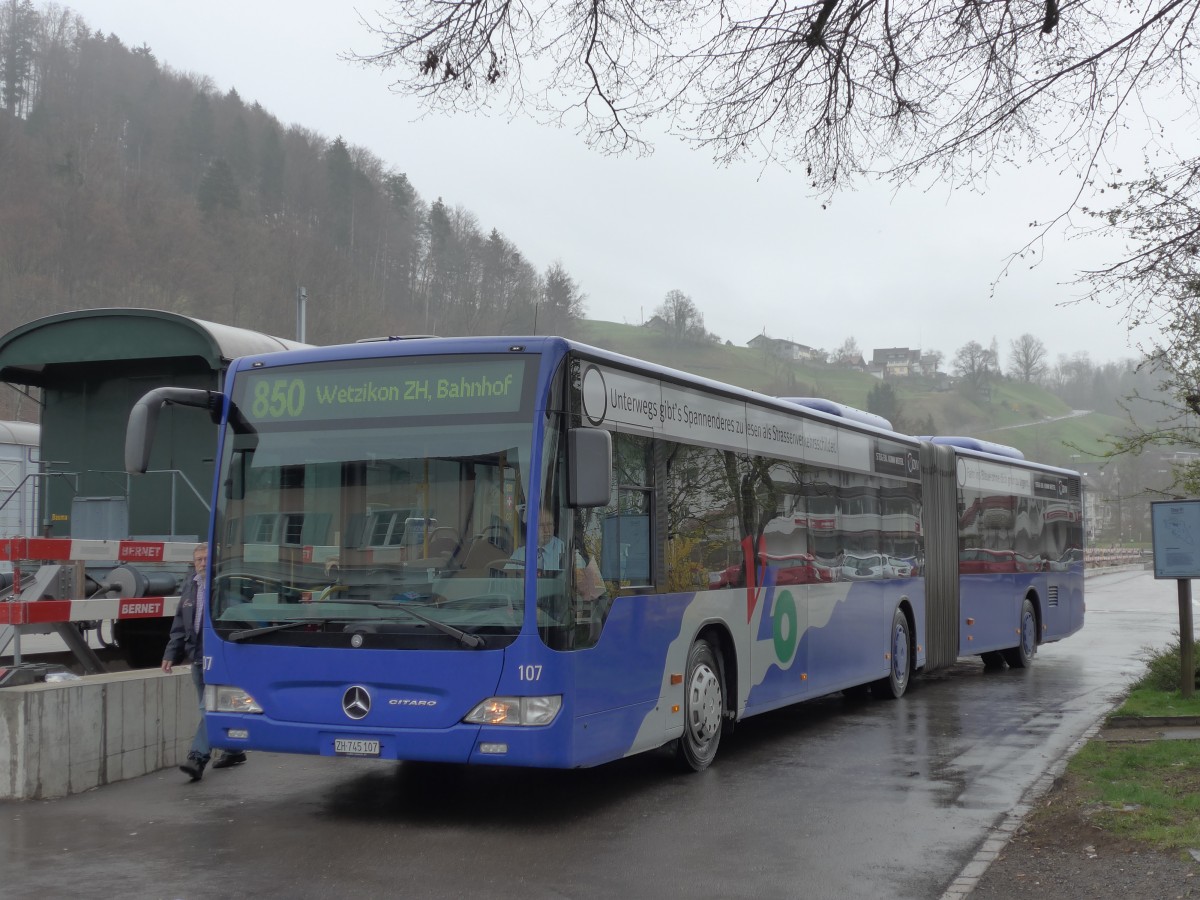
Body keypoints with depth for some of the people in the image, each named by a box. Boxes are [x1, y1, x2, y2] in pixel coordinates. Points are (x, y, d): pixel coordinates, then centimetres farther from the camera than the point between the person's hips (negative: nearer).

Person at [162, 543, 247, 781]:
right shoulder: (190, 586, 13)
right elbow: (179, 626, 19)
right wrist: (171, 654, 13)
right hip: (198, 659, 8)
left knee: (211, 708, -13)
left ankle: (197, 758, -16)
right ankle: (233, 750, 32)